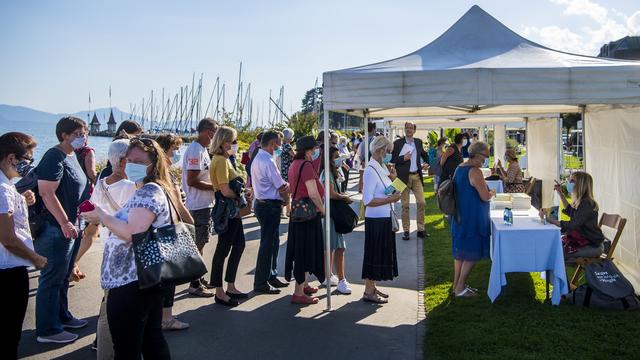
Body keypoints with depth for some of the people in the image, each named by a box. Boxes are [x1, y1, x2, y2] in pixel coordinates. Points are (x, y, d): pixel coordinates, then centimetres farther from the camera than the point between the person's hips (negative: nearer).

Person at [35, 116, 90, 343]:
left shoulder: (72, 156, 12)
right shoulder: (55, 158, -16)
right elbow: (46, 192, -24)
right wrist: (64, 222, -24)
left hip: (71, 225, 10)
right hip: (57, 228, -10)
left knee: (63, 276, 20)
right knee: (52, 278, -1)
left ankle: (61, 316, 33)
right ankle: (48, 330, 8)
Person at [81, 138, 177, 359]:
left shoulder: (148, 192, -16)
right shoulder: (159, 189, 17)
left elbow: (133, 234, -26)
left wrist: (102, 217, -14)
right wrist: (106, 218, 20)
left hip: (130, 283, -11)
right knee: (153, 340, 20)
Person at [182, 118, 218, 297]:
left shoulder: (202, 149, 12)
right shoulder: (195, 150, -18)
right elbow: (192, 181, -23)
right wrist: (215, 186, -17)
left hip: (205, 204, 10)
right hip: (199, 205, -10)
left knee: (200, 243, 17)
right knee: (198, 244, -2)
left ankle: (199, 278, 29)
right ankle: (194, 285, 8)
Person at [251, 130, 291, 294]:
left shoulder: (258, 158, 14)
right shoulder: (268, 161, -19)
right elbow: (281, 187, -14)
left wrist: (285, 184, 0)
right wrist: (287, 201, 2)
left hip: (261, 203, 10)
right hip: (270, 206, -10)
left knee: (272, 242, 19)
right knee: (267, 244, -3)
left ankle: (271, 276, 30)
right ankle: (261, 284, 4)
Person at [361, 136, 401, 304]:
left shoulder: (382, 168, 10)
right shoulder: (371, 170, -17)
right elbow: (368, 200, -23)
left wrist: (391, 178, 6)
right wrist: (391, 199, -23)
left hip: (385, 218, 9)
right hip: (376, 219, -9)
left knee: (382, 253, 16)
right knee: (374, 254, -1)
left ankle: (372, 288, 27)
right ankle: (368, 292, 10)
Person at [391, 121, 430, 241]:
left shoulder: (419, 142, 10)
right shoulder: (398, 143, -2)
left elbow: (424, 154, 26)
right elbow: (392, 160, -3)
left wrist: (426, 163, 7)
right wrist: (403, 158, -19)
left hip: (417, 176, 3)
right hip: (404, 177, -3)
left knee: (421, 202, -1)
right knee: (405, 205, 2)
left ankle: (421, 229, 9)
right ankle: (406, 231, 9)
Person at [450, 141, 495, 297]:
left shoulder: (459, 168, 9)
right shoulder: (475, 172, -19)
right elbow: (485, 196, -20)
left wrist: (487, 191, 21)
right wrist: (492, 192, 1)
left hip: (459, 217, 9)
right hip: (472, 219, -9)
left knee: (460, 252, 16)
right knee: (471, 254, 0)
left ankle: (457, 284, 24)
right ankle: (460, 289, 4)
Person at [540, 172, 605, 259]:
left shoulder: (587, 203, -23)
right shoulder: (580, 201, 5)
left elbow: (572, 225, -31)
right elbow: (571, 212, 27)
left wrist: (549, 219, -37)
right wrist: (561, 194, 21)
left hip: (592, 246, -9)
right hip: (581, 240, 9)